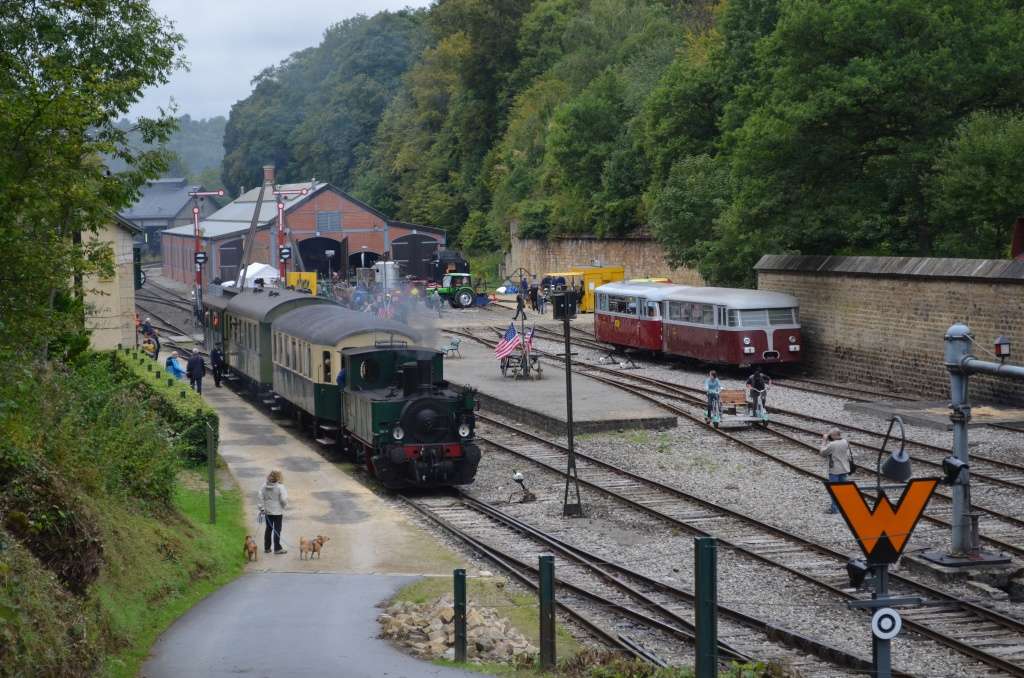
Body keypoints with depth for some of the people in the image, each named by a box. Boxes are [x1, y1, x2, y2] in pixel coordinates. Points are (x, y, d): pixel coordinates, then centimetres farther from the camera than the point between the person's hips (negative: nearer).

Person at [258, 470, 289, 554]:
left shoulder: (264, 486, -3)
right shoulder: (280, 487, -17)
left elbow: (260, 498, -2)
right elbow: (284, 499, -18)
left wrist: (262, 508, 5)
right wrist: (284, 506, 1)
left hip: (267, 511, 5)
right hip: (277, 512, -5)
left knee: (268, 529, 15)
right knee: (277, 529, 3)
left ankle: (266, 548, 20)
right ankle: (277, 548, 6)